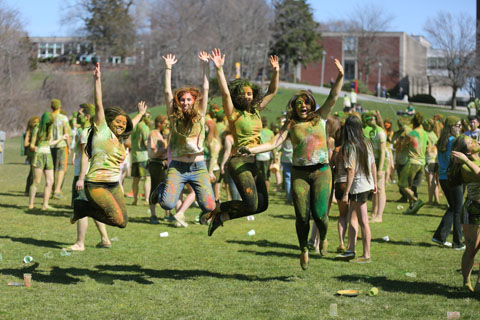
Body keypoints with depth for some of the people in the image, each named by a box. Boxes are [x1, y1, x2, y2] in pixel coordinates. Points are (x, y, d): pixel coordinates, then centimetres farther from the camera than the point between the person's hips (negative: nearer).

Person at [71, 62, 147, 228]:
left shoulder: (119, 139, 15)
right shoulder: (102, 132, -4)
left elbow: (131, 125, 37)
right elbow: (99, 105, -13)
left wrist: (141, 113, 53)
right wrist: (97, 80, -21)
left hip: (114, 186, 8)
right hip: (96, 185, -8)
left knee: (123, 222, 3)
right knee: (118, 219, -20)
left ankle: (86, 209, 19)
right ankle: (82, 206, 2)